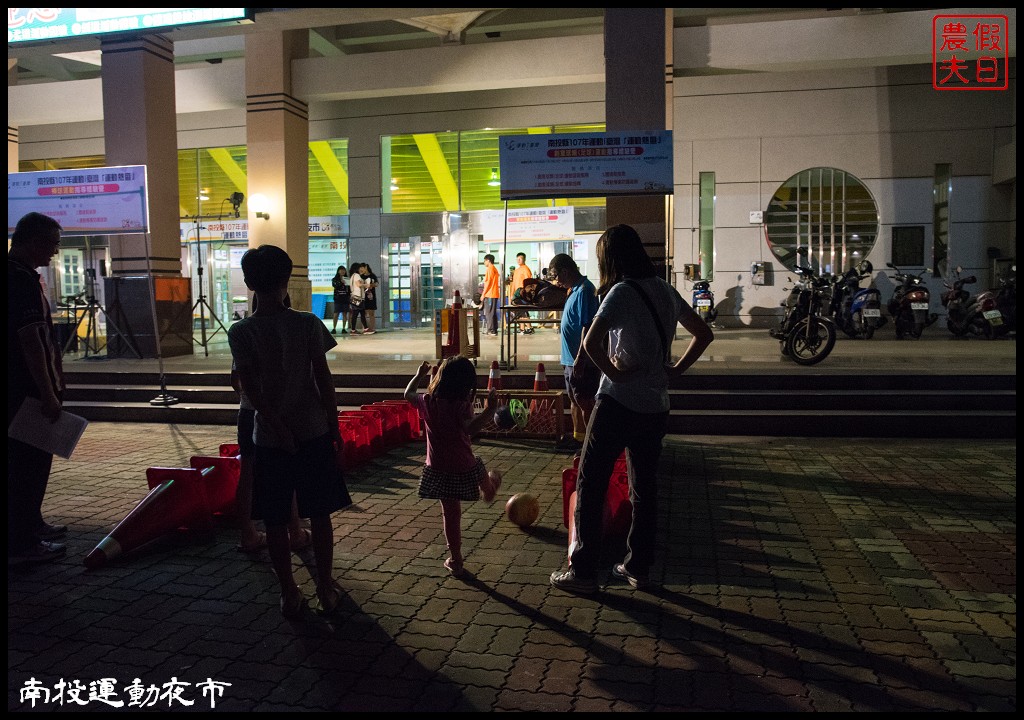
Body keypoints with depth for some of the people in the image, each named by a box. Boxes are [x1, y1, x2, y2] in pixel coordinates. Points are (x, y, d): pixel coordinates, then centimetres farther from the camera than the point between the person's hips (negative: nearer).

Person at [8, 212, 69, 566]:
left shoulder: (20, 276, 15)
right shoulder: (24, 280, -18)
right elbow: (31, 341, -24)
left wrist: (48, 389, 23)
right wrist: (48, 394, -22)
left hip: (22, 390, 10)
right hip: (27, 390, -10)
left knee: (31, 460, 20)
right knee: (29, 463, -4)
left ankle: (30, 524, 33)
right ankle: (22, 543, 4)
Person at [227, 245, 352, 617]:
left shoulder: (240, 332, -7)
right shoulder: (308, 323, -8)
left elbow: (250, 387, -13)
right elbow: (323, 379, -6)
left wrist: (278, 429, -11)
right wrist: (334, 426, 3)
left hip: (269, 437, 0)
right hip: (314, 432, 0)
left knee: (275, 521, 12)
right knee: (320, 515, 13)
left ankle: (290, 594, 20)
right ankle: (325, 589, 22)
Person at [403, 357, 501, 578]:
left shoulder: (428, 403, -5)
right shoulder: (461, 406, -18)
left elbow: (408, 394, 15)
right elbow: (471, 428, -35)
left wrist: (419, 375, 27)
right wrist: (489, 409, -34)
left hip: (438, 469, 3)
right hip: (465, 468, -3)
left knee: (450, 513, 12)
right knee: (481, 472, 34)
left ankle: (455, 560, 21)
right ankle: (489, 490, 69)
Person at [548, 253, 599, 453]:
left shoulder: (584, 291, -19)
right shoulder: (575, 289, 12)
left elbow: (587, 328, -24)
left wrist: (579, 361, -24)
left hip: (579, 359, -10)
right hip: (571, 358, 10)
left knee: (585, 403, 0)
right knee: (574, 400, 18)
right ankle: (578, 437, 30)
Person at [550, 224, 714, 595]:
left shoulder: (622, 292, -14)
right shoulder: (664, 291, 8)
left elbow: (591, 343, -29)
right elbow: (704, 334, 17)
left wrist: (614, 373, -14)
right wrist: (675, 369, 10)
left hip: (618, 403, -7)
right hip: (655, 406, 7)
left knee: (590, 484, 4)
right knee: (645, 486, 15)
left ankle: (583, 571, 8)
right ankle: (638, 567, 24)